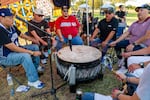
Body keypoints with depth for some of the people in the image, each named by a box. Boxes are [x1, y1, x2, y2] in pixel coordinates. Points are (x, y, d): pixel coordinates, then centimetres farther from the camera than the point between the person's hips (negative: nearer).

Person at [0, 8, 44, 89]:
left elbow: (22, 35, 13)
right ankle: (33, 80, -18)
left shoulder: (12, 27, -2)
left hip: (15, 49, 9)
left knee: (35, 47, 3)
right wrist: (32, 52, -30)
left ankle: (35, 69, 15)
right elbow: (13, 48, -32)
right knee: (25, 56, -33)